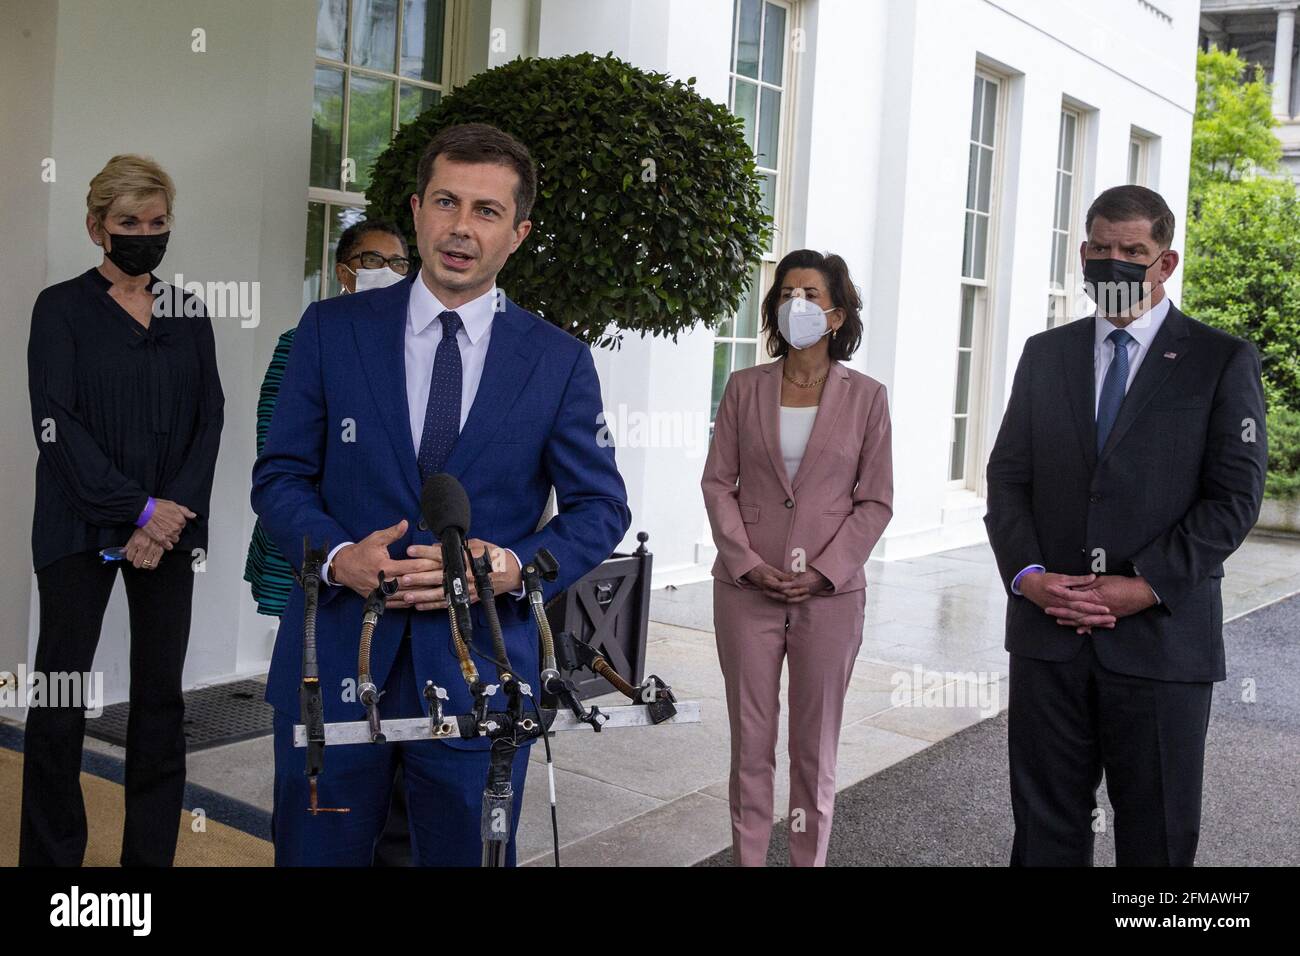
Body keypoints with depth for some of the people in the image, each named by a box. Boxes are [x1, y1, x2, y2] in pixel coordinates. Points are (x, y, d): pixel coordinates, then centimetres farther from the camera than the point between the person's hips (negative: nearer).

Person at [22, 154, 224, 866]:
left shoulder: (188, 315, 12)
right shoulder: (62, 308, 2)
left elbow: (209, 420, 5)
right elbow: (57, 423, -7)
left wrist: (172, 515, -9)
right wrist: (139, 509, -13)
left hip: (169, 527, 3)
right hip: (81, 528, -3)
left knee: (161, 696, 5)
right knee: (60, 700, -1)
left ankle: (152, 852, 16)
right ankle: (51, 855, 13)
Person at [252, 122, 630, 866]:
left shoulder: (560, 361, 1)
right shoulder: (332, 330, 2)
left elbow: (602, 508, 4)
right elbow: (281, 475, 5)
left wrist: (515, 566, -15)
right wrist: (338, 554, -15)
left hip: (479, 674, 0)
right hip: (334, 667, 1)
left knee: (465, 855, 13)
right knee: (317, 853, 12)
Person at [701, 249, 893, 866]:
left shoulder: (866, 397, 0)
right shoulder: (745, 387, 4)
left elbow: (876, 501, 0)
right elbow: (718, 481, 3)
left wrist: (824, 572, -10)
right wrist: (747, 561, -9)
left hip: (830, 593, -1)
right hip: (748, 587, 1)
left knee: (816, 746, 8)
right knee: (751, 741, 7)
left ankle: (810, 858, 22)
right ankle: (747, 857, 20)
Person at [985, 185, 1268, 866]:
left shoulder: (1222, 361, 1)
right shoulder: (1045, 354, 12)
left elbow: (1234, 497, -5)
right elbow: (1007, 476, 8)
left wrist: (1145, 586, -15)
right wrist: (1026, 573, -8)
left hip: (1161, 637, -3)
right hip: (1047, 631, 3)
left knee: (1157, 837, 8)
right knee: (1044, 825, 11)